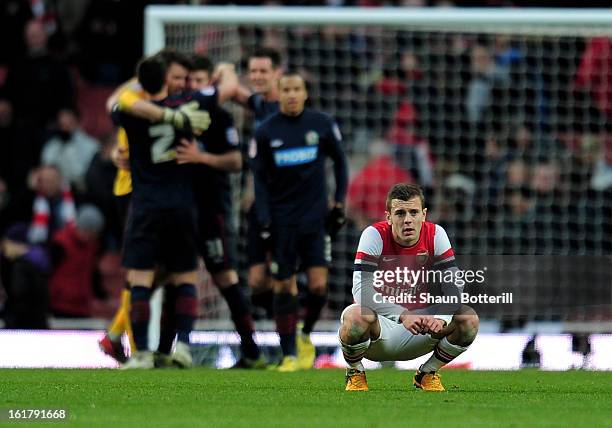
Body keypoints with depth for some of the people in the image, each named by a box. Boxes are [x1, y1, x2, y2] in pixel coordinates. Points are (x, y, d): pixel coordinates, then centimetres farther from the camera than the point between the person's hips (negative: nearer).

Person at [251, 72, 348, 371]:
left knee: (319, 285, -10)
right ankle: (288, 355, 7)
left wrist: (339, 202, 7)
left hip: (315, 216, 0)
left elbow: (340, 161, 13)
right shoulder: (265, 132, -1)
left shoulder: (322, 124, 0)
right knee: (283, 287, -1)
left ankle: (306, 335, 17)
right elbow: (259, 178, 3)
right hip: (281, 219, 0)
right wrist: (264, 220, -4)